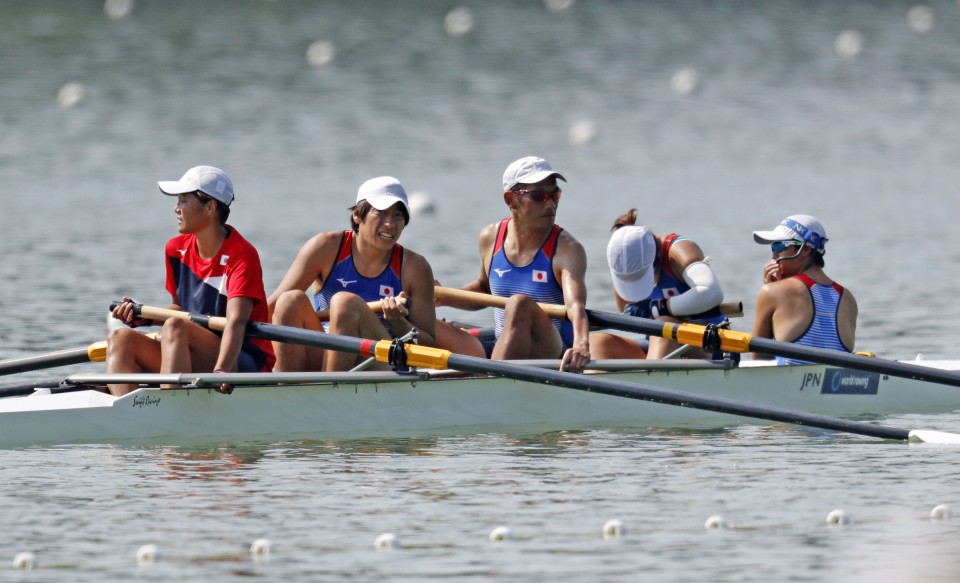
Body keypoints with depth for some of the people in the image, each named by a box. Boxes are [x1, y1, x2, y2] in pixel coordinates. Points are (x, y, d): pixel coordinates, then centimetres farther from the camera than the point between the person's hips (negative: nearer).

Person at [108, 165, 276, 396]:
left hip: (245, 364, -7)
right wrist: (142, 315, 4)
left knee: (174, 327, -33)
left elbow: (236, 322, -26)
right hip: (195, 363, 7)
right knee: (120, 339, -13)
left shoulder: (242, 256, -13)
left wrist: (221, 370, -42)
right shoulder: (177, 250, 10)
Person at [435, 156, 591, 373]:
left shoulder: (567, 249, -10)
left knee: (520, 304, -34)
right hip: (499, 356, 6)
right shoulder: (490, 238, 6)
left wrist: (581, 346, -50)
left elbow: (575, 305, -28)